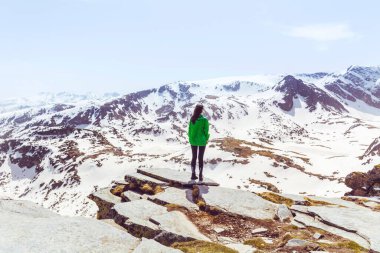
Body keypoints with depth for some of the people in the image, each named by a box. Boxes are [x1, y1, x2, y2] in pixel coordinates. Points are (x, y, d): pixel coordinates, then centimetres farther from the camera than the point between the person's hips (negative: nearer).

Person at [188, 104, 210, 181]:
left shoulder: (192, 119, -7)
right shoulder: (204, 120, -16)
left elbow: (189, 130, -2)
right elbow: (206, 131, -11)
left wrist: (191, 138, 12)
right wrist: (206, 139, 6)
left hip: (193, 140, 3)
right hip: (201, 141, -3)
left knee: (194, 157, 14)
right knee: (200, 158, 7)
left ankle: (193, 175, 17)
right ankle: (200, 176, 9)